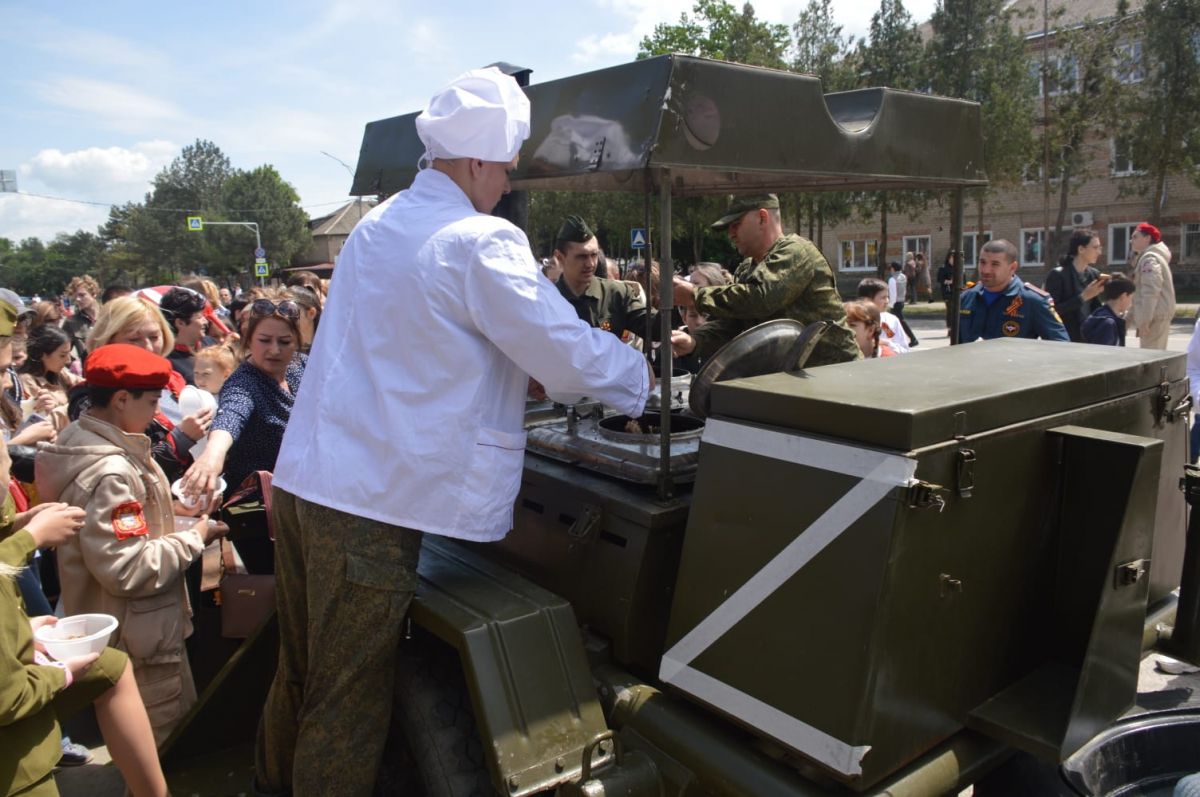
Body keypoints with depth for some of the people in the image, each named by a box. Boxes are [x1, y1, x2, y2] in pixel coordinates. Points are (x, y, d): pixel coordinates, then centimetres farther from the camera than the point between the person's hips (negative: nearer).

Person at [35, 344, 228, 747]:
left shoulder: (80, 441, 3)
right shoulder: (110, 472, -28)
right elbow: (129, 570, -30)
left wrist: (170, 506, 5)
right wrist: (195, 537, -19)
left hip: (128, 625, 10)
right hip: (138, 636, -10)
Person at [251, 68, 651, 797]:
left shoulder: (377, 225, 13)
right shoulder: (481, 242, -13)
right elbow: (566, 352, -14)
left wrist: (515, 371, 26)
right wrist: (640, 375, 4)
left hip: (303, 480, 8)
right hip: (372, 501, -8)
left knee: (302, 673, 24)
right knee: (350, 702, 8)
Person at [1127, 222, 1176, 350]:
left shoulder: (1150, 258, -10)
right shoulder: (1145, 258, 22)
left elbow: (1151, 292, -21)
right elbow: (1141, 293, 24)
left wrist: (1145, 321, -25)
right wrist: (1129, 318, 22)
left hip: (1155, 316, -11)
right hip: (1158, 316, 11)